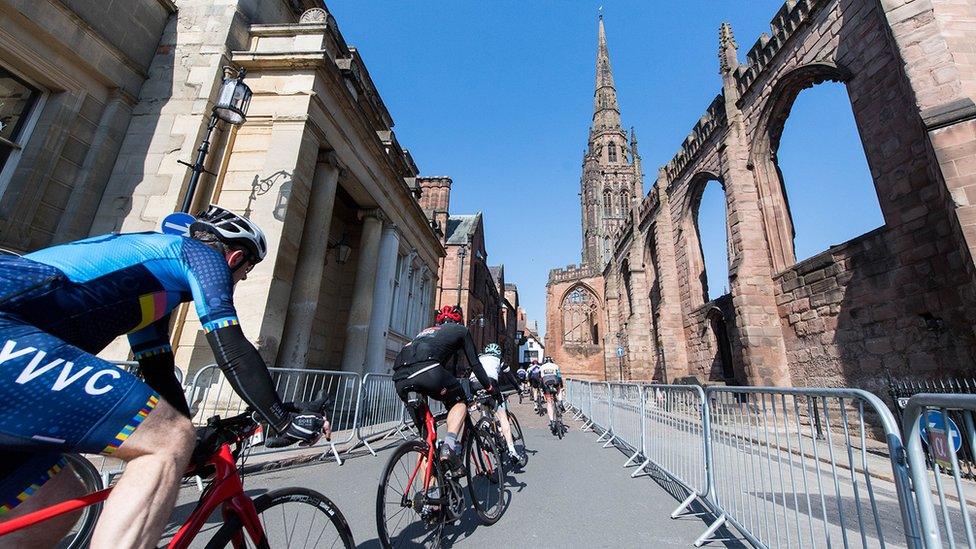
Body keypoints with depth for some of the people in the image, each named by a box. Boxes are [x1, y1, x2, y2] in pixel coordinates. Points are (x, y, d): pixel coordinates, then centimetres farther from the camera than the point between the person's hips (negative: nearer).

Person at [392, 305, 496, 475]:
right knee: (459, 403, 18)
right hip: (427, 372, -6)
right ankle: (449, 445, -6)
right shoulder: (460, 330, 27)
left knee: (424, 429, 22)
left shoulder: (426, 331, 41)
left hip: (399, 380, 6)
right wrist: (490, 387, 36)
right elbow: (475, 363, 24)